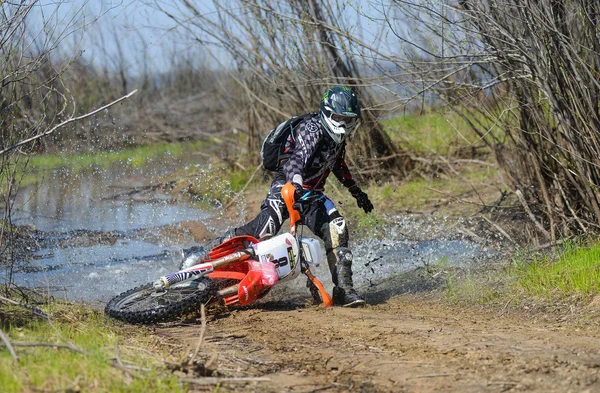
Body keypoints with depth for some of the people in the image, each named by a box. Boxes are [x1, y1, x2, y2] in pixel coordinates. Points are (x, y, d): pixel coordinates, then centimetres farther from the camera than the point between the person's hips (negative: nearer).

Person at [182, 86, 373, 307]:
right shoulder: (312, 129, -16)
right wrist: (295, 183, -53)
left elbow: (338, 164, 33)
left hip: (311, 193, 7)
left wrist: (356, 192, 39)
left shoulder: (339, 138, 12)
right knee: (264, 230, -24)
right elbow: (298, 156, -34)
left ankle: (343, 289, -13)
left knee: (337, 230, -14)